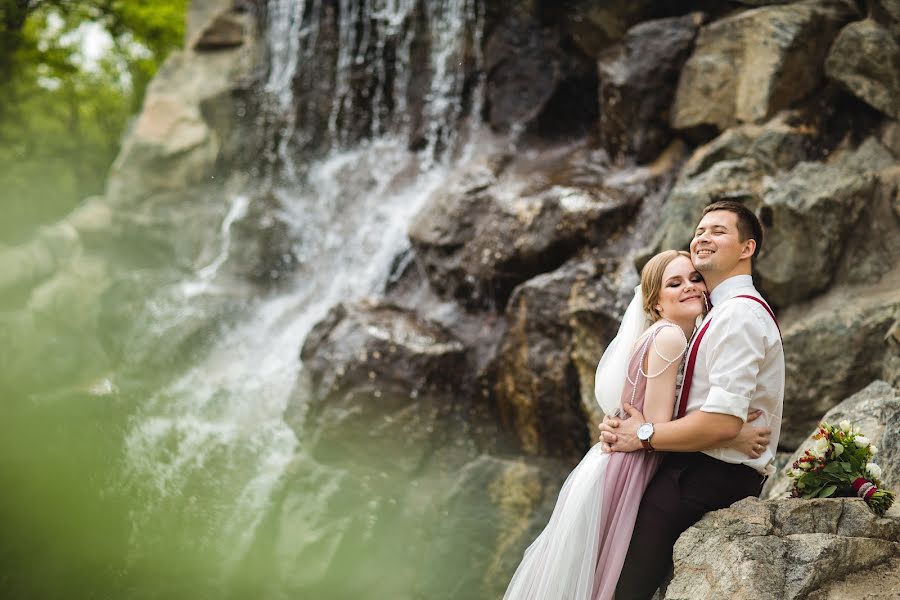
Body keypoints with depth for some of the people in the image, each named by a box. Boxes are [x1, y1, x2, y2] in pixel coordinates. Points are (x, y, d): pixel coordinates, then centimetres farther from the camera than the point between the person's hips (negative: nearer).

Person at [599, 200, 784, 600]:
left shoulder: (738, 315, -14)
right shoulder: (728, 312, 20)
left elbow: (723, 423, -24)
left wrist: (645, 435, -11)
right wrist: (623, 424, 1)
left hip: (709, 478, -10)